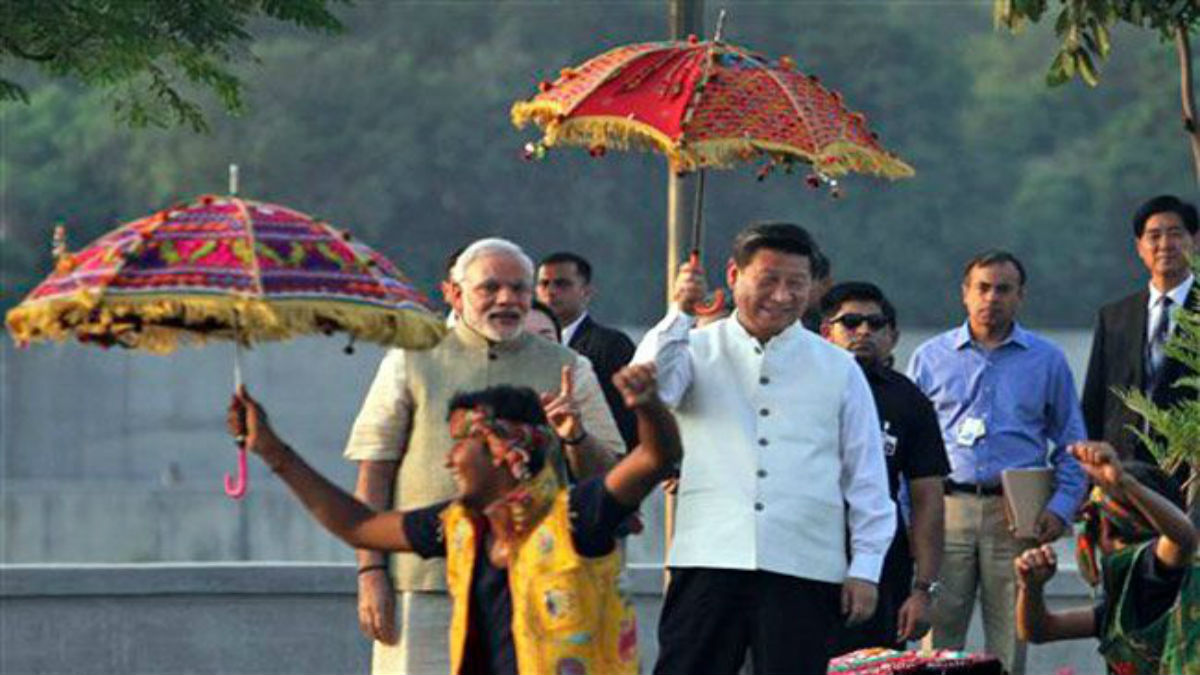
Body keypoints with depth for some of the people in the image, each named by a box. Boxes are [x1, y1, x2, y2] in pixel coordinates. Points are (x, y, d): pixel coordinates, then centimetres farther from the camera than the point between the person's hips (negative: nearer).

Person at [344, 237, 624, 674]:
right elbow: (374, 474, 6)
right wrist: (371, 572, -3)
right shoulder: (411, 362, 10)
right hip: (426, 584, -1)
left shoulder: (567, 370, 14)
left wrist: (576, 439, -11)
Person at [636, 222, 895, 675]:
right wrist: (679, 314, -15)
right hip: (709, 562, -1)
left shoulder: (838, 369, 12)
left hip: (803, 569, 1)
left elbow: (866, 477, 12)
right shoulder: (698, 351, 10)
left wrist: (865, 568, 7)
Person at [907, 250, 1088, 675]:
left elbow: (1071, 446, 12)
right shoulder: (931, 357, 11)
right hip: (946, 509, 0)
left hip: (1018, 513, 0)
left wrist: (1061, 508, -3)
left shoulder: (1046, 360, 10)